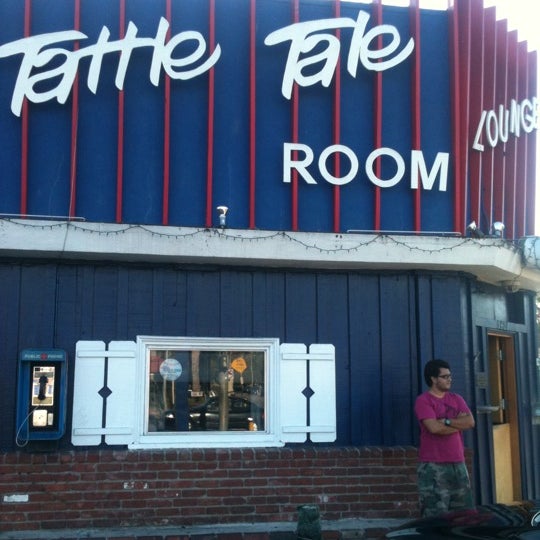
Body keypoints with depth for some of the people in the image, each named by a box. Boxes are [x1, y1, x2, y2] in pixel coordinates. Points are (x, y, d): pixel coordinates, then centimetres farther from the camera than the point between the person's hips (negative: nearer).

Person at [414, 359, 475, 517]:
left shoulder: (456, 399, 14)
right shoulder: (423, 401, -5)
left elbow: (470, 422, 0)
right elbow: (434, 427, -18)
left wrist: (446, 421, -11)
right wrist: (459, 423, -3)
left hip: (458, 463, 6)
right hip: (433, 466, -6)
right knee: (436, 515, -7)